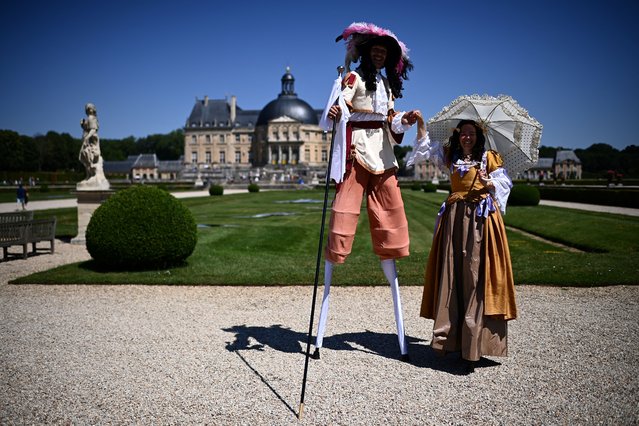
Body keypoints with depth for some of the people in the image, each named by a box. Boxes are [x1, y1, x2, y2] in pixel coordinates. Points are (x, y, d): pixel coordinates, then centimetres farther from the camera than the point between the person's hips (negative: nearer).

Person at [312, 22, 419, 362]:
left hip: (383, 155, 6)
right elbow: (340, 104, -12)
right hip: (357, 150, -6)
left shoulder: (387, 85, 24)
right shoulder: (354, 78, 4)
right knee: (344, 213, -14)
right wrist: (334, 111, -35)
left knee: (390, 219, 3)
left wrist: (405, 120, 3)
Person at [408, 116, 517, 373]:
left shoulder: (489, 158, 8)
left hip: (481, 218, -4)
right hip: (454, 217, 4)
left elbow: (504, 184, 5)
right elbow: (426, 148, 18)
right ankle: (451, 337, 6)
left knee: (476, 275, -9)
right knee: (451, 275, 1)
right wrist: (420, 124, 8)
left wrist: (488, 183, -13)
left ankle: (473, 349, -8)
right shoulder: (450, 157, 18)